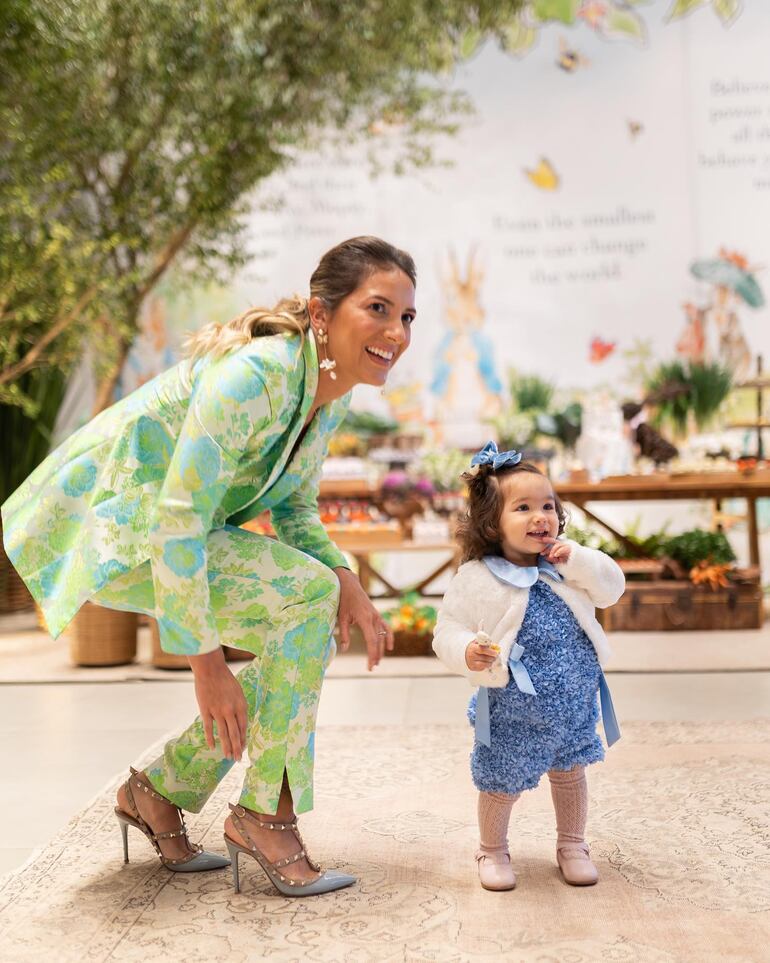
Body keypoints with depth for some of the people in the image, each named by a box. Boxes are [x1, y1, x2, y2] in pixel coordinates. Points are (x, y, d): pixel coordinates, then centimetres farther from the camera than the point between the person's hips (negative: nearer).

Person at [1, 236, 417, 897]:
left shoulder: (334, 390, -2)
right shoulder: (252, 375, -29)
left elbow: (293, 505, 9)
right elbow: (175, 521, -30)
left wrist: (345, 580, -8)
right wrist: (206, 662, -26)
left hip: (167, 528, 9)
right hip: (114, 524, -9)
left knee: (308, 644, 4)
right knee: (307, 593, -20)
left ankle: (158, 792, 16)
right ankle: (267, 813, -7)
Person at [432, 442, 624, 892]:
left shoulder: (564, 566, 1)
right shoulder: (476, 579, -14)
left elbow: (612, 588, 1)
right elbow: (448, 632, -11)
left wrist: (578, 560, -14)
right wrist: (467, 655, -32)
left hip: (576, 699, 4)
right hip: (514, 707, -4)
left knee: (570, 772, 19)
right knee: (503, 785, 7)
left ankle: (572, 846, 40)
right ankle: (493, 851, 32)